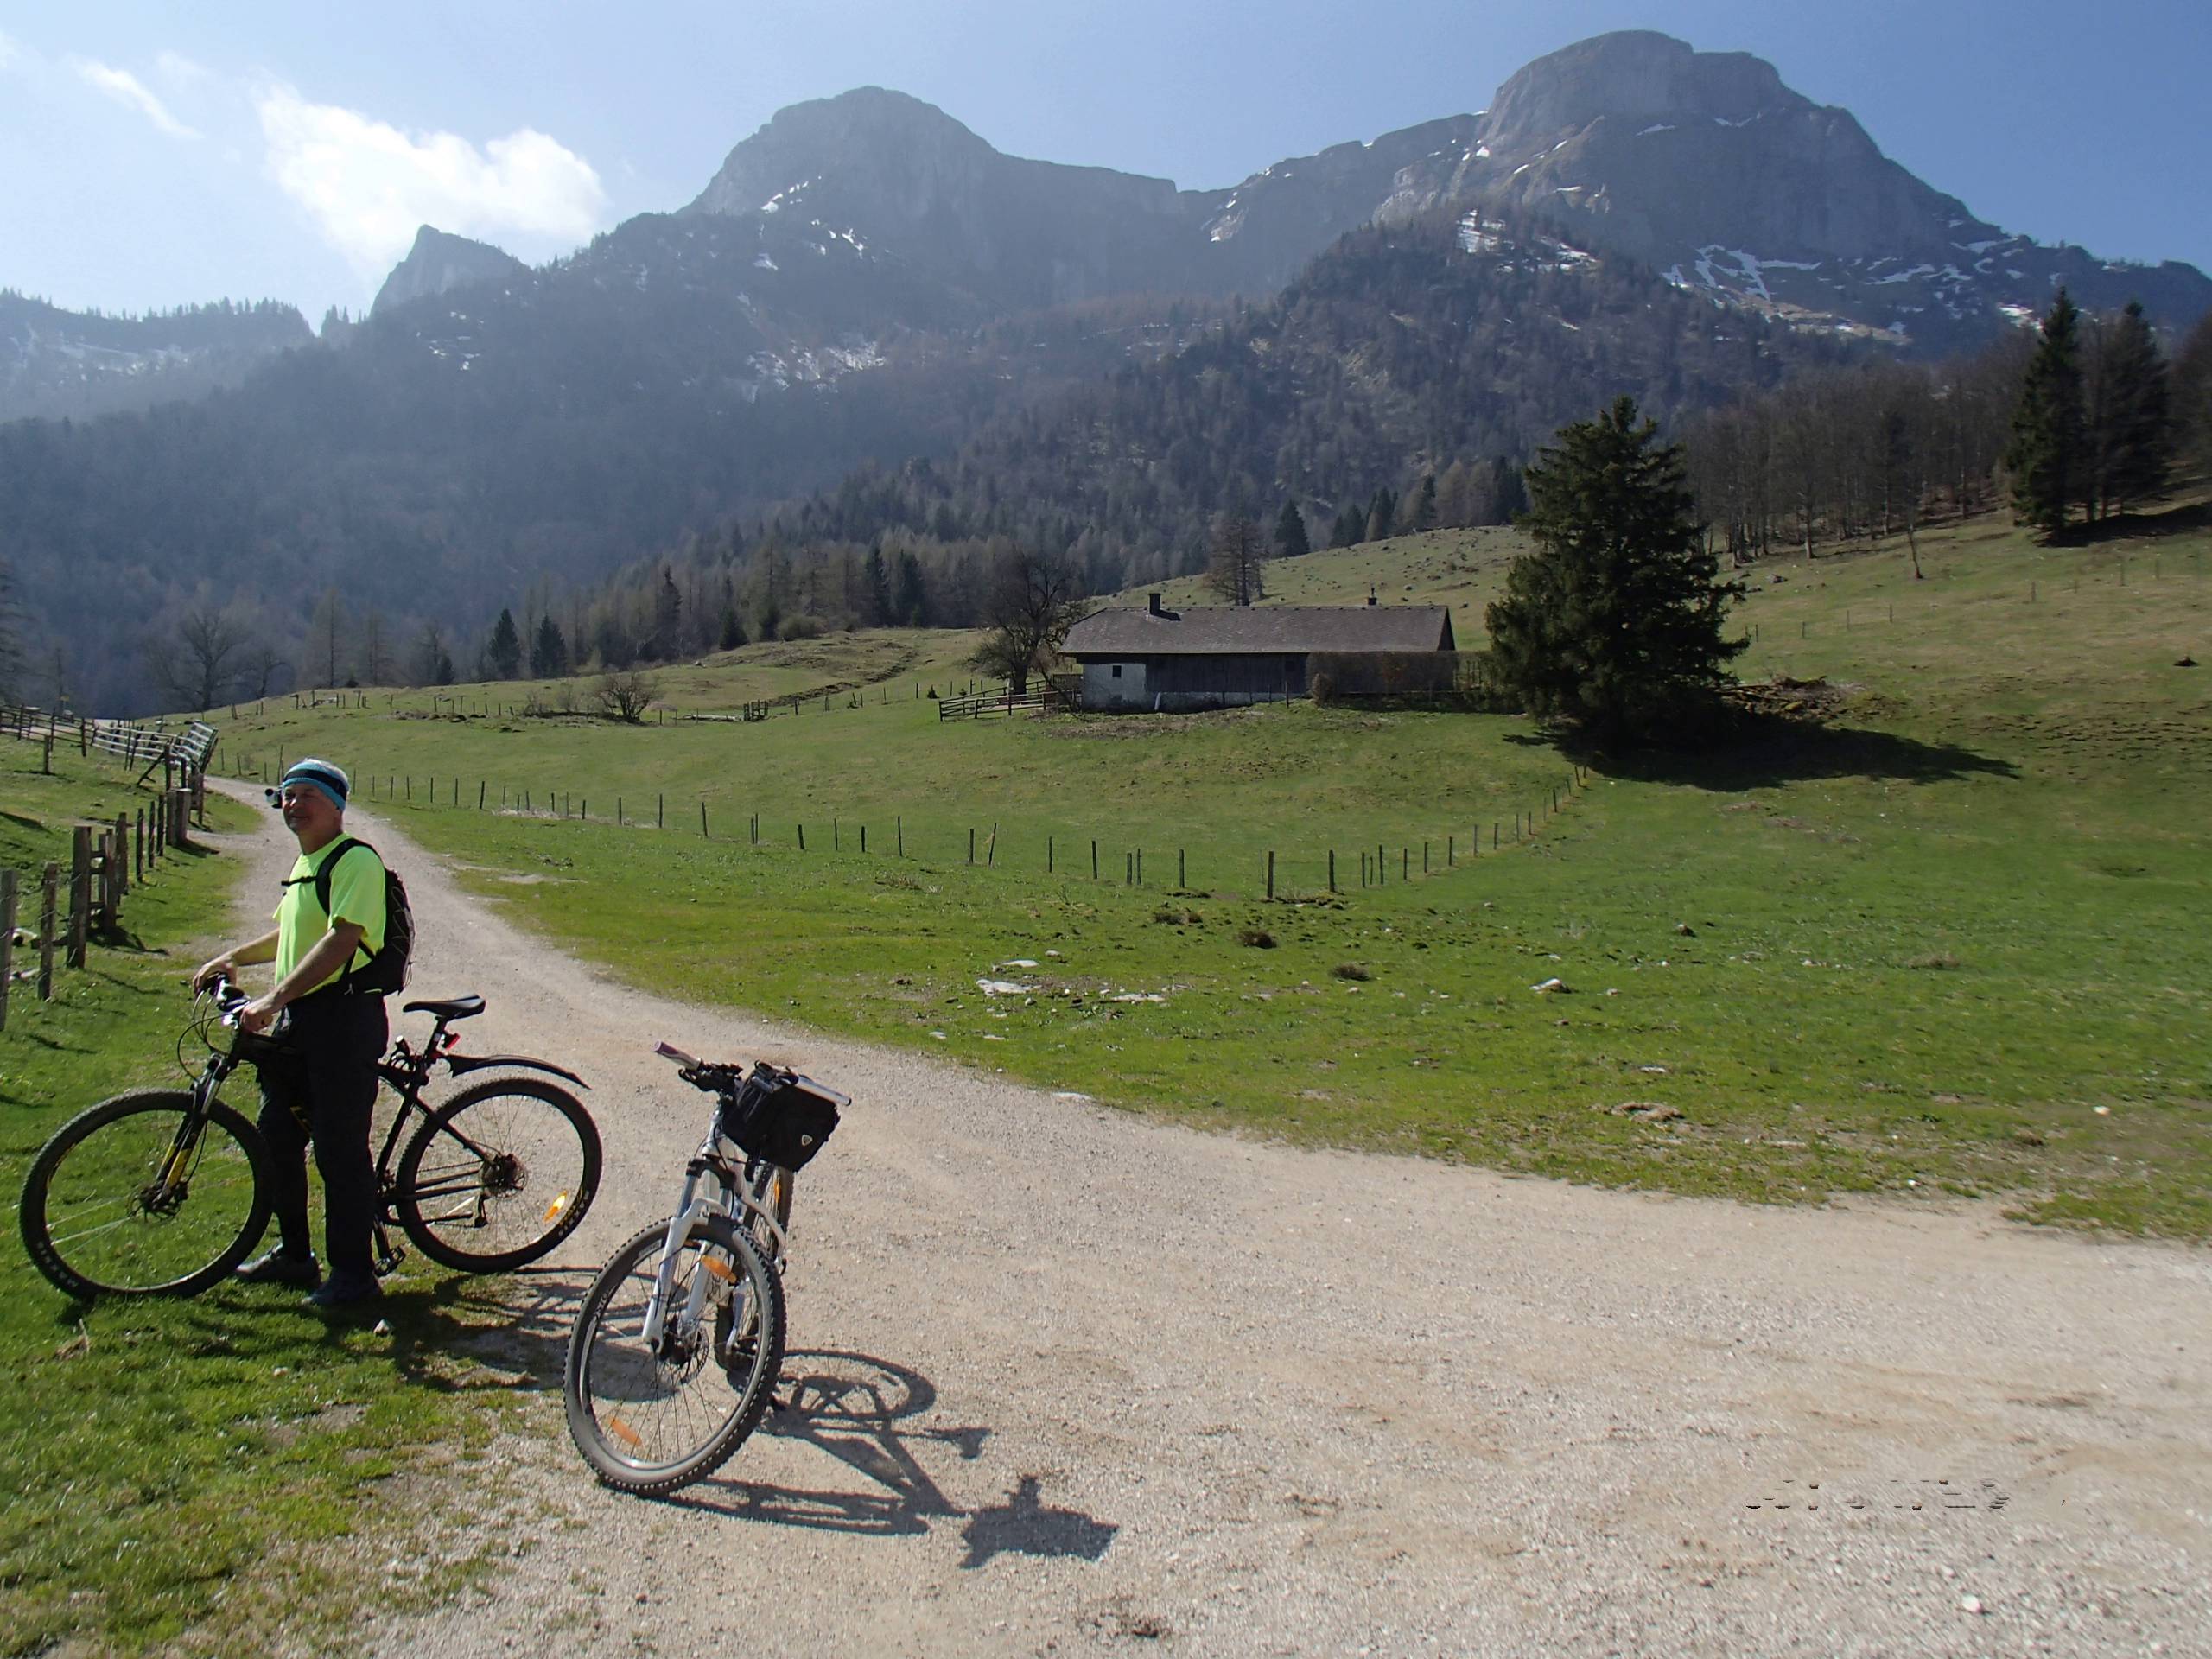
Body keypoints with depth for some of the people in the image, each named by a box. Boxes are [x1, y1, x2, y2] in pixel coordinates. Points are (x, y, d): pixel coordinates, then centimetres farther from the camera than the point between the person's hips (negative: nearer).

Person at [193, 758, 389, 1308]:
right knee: (277, 1135, 16)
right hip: (297, 1019, 10)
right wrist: (232, 957, 25)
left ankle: (354, 1272, 8)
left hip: (344, 1018, -10)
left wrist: (275, 997, -30)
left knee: (339, 1146, -4)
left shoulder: (355, 860, -13)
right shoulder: (305, 864, 18)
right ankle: (294, 1253, 32)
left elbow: (342, 940, -26)